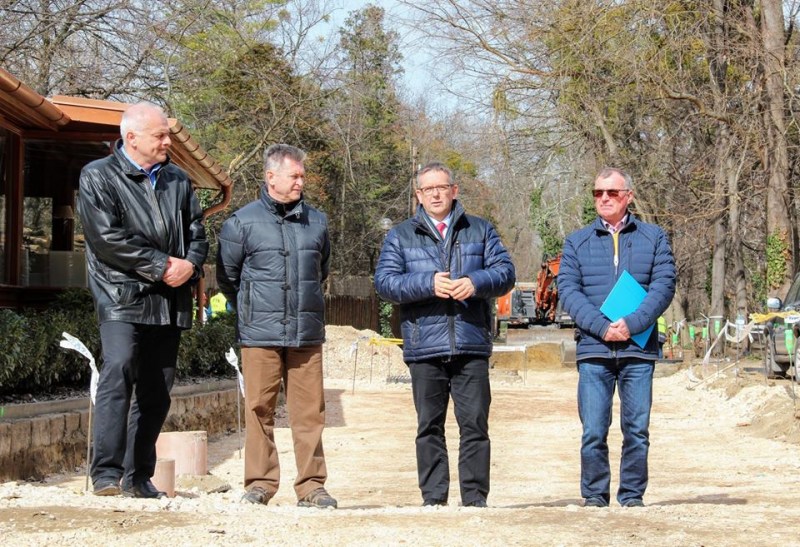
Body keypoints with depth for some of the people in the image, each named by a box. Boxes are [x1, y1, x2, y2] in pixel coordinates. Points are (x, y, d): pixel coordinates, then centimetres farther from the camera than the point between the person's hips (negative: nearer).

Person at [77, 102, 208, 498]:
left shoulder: (177, 180, 17)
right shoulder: (98, 177, 0)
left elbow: (196, 230, 17)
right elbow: (107, 238, -11)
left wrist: (189, 264, -5)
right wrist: (161, 266, -12)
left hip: (170, 300, 6)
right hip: (122, 295, -6)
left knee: (156, 391, 6)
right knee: (118, 373, -21)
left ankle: (138, 476, 13)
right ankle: (107, 472, -21)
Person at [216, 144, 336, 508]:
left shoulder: (316, 222, 10)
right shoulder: (243, 222, 0)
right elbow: (226, 277, 9)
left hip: (307, 333, 3)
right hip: (260, 335, -2)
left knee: (309, 410, 2)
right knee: (259, 409, 0)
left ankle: (311, 485, 7)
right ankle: (260, 483, 7)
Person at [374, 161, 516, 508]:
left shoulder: (481, 231, 16)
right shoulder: (400, 236, 13)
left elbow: (505, 271, 6)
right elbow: (385, 282, 1)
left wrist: (475, 283, -14)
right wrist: (428, 284, -14)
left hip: (472, 346, 0)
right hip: (424, 347, 0)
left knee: (475, 424, -2)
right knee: (430, 426, 3)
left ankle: (475, 498, 3)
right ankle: (433, 499, 8)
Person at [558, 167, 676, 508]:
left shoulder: (653, 237, 10)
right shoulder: (577, 242, 12)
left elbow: (664, 285, 0)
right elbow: (568, 289, 1)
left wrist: (632, 324, -13)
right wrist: (602, 327, -13)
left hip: (639, 349, 0)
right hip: (593, 350, 0)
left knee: (637, 429, 1)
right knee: (593, 431, -3)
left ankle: (632, 495, 10)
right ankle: (594, 495, 6)